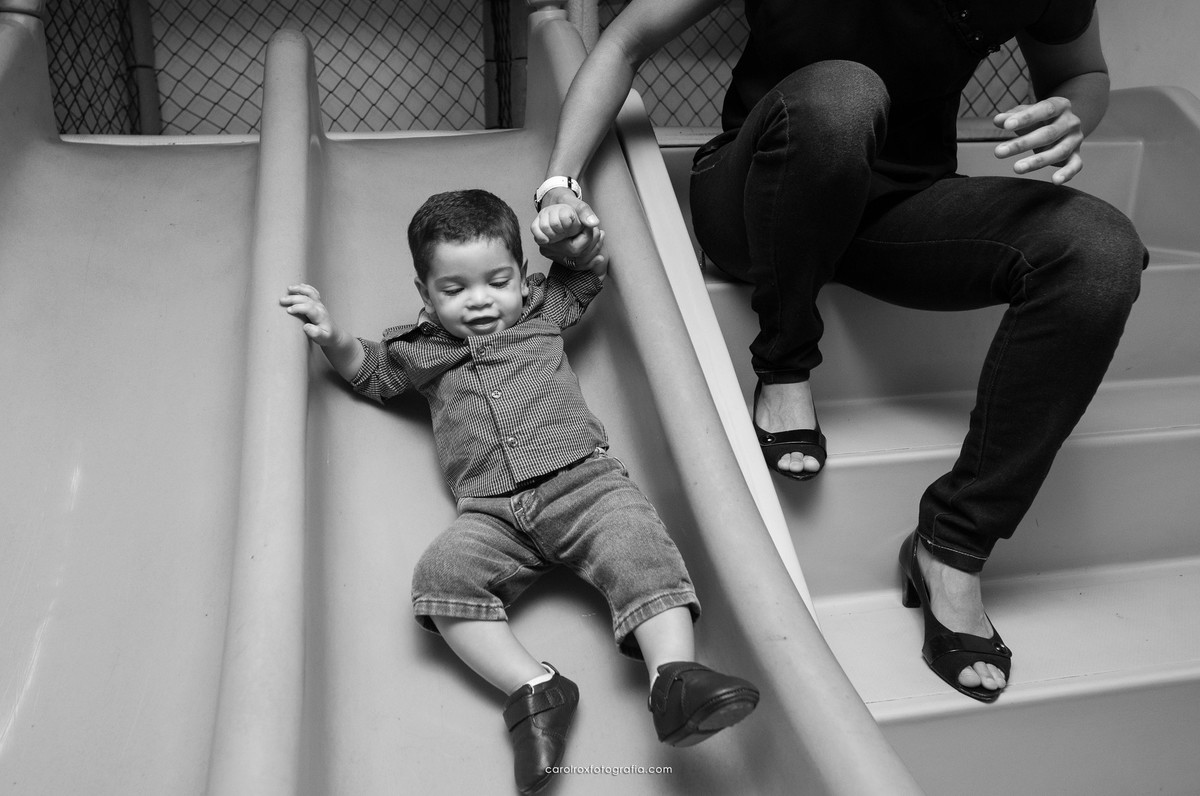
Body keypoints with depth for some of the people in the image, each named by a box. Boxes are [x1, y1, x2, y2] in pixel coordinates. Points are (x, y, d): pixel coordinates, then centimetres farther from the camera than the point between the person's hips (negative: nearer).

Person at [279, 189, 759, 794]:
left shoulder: (542, 311, 24)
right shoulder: (422, 349, 24)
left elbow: (590, 267, 34)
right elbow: (368, 372, 36)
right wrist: (331, 337, 17)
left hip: (584, 477, 0)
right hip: (494, 512, 1)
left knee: (638, 544, -29)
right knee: (442, 572, -27)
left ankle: (675, 677, -36)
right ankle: (534, 688, -30)